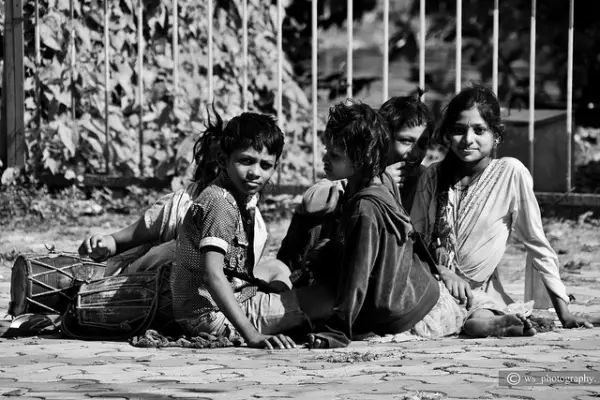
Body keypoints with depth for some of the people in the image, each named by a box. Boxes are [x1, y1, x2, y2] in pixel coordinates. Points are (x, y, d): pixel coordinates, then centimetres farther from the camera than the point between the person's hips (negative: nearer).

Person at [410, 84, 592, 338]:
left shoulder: (511, 173, -6)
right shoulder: (433, 176, 4)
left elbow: (536, 243, -3)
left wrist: (564, 313, -6)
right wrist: (442, 272, -15)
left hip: (479, 292, -4)